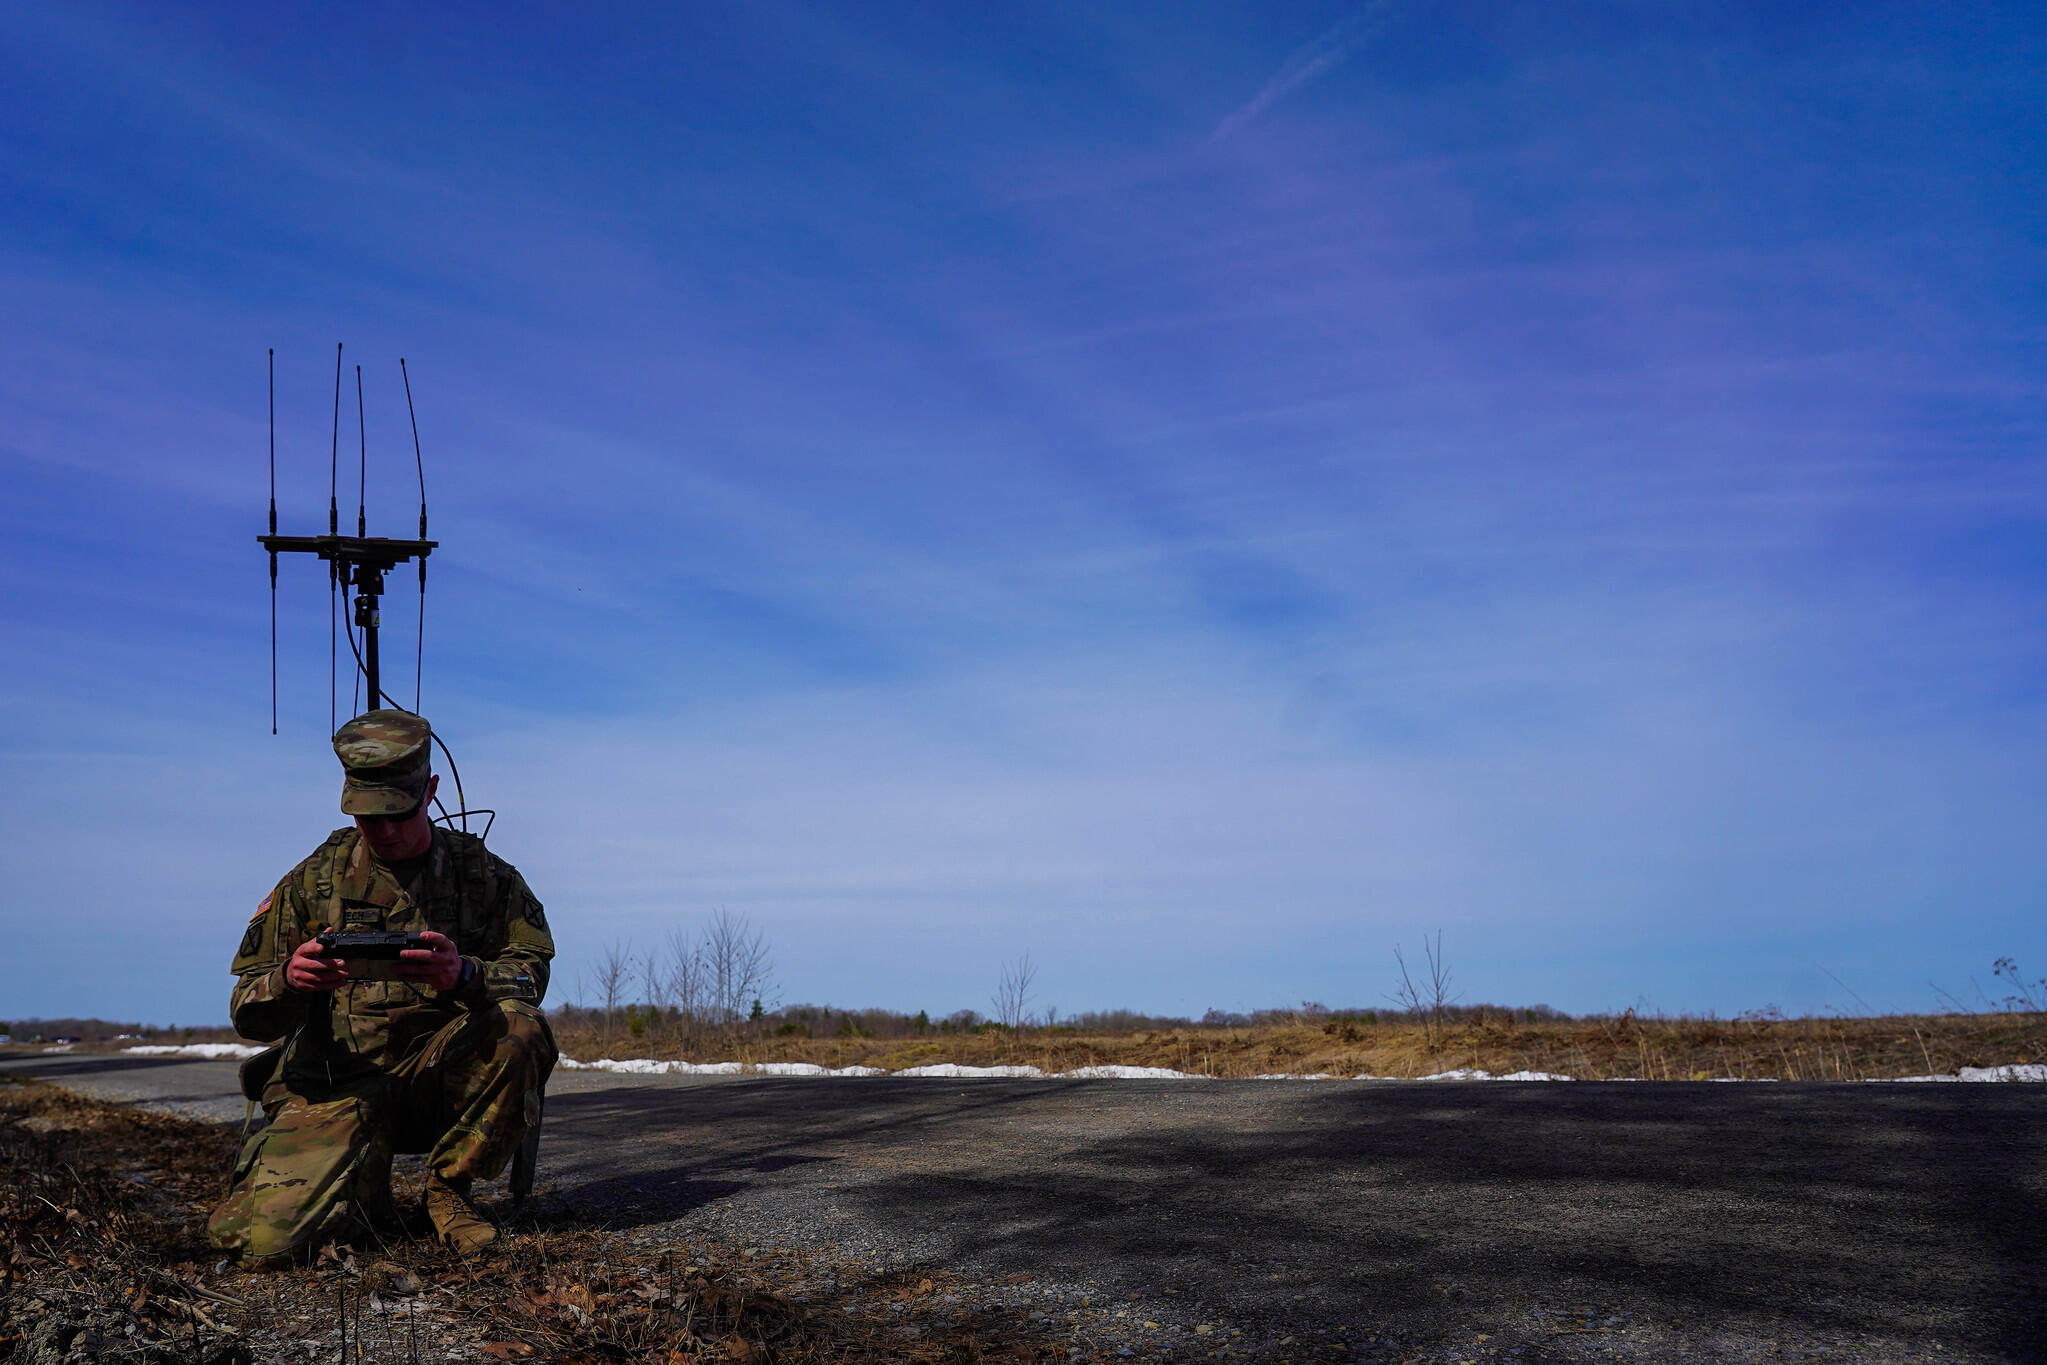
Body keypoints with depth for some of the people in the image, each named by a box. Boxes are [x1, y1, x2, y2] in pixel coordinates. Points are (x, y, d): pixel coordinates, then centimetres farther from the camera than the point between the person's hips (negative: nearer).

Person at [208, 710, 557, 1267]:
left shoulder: (483, 874, 5)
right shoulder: (313, 881, 5)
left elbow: (529, 972, -6)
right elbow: (249, 1015, 4)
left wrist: (465, 974, -29)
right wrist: (289, 981, -22)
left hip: (440, 1075, 1)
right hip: (337, 1084, 0)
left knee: (516, 1026, -31)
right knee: (267, 1240, -23)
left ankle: (448, 1188, -7)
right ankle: (363, 1196, 14)